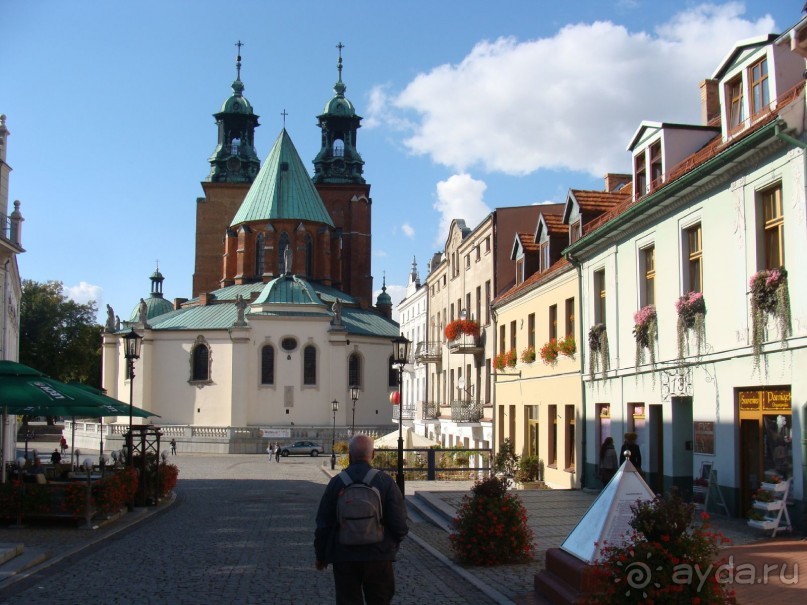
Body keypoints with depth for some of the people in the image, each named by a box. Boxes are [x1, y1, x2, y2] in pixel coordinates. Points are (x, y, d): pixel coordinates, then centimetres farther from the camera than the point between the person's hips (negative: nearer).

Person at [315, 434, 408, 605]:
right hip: (378, 557, 0)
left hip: (344, 558, 1)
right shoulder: (385, 481, -7)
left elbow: (323, 523, 1)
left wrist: (321, 555, 14)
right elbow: (399, 520, -7)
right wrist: (394, 543, 14)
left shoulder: (336, 483, -4)